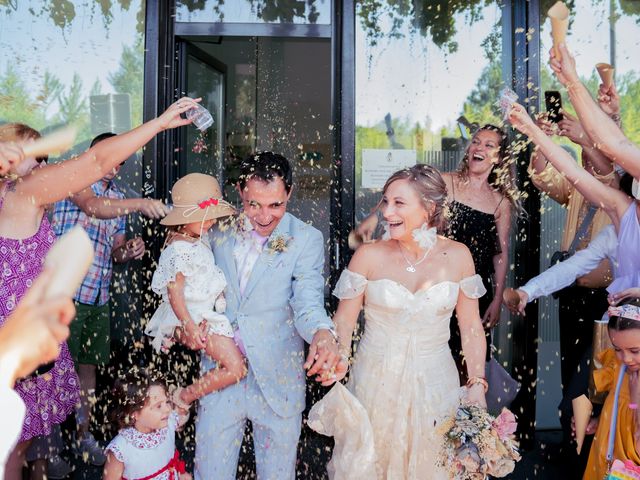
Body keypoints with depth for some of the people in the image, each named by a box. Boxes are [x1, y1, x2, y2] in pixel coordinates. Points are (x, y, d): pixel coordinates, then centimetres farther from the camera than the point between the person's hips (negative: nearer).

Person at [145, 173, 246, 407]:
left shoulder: (198, 243, 11)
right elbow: (175, 292, -20)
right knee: (236, 368, -14)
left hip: (206, 315, 10)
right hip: (196, 318, -10)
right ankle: (185, 397, -2)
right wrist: (190, 326, -26)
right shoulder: (180, 250, -18)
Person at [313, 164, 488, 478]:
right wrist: (335, 379, -16)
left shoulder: (457, 256, -5)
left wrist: (477, 385, -1)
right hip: (375, 384, -1)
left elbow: (470, 327, 2)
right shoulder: (369, 256, -9)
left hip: (434, 385, 1)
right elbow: (344, 321, -5)